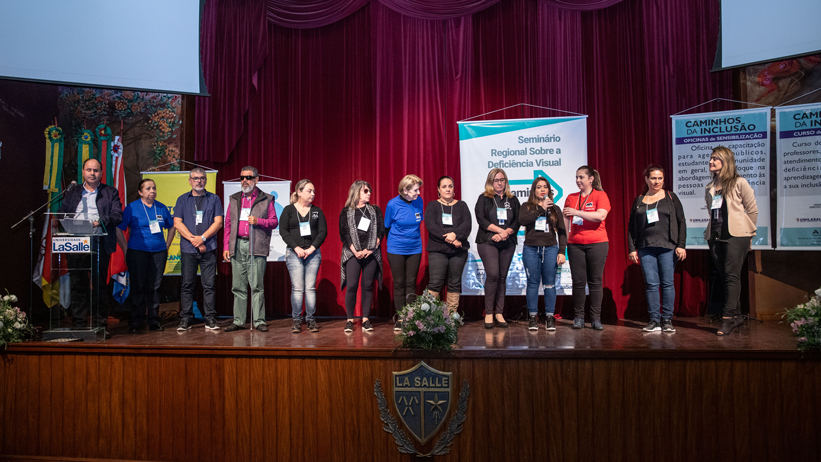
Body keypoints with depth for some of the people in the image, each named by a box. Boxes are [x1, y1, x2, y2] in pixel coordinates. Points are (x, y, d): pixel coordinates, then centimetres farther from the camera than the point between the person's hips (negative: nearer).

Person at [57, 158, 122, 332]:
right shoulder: (72, 192, 19)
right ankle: (79, 323, 10)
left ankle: (100, 323, 6)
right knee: (77, 284, 3)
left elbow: (118, 216, -1)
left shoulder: (110, 193, 10)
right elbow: (61, 213, 15)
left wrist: (101, 221, -19)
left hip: (100, 245, -2)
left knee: (99, 284, 0)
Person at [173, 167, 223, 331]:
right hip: (188, 249, 1)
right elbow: (177, 223, 4)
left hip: (209, 248, -1)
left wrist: (202, 238, -10)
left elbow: (218, 222, 1)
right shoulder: (182, 200, 12)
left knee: (209, 285, -1)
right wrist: (193, 239, -8)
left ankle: (210, 319, 4)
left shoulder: (214, 199, 10)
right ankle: (185, 319, 8)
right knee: (187, 285, 2)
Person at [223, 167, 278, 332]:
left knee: (257, 286, -4)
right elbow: (228, 224, 15)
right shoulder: (234, 199, 17)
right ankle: (238, 321, 13)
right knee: (238, 286, 6)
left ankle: (259, 321, 3)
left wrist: (258, 221, -13)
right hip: (237, 246, 4)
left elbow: (274, 222, 4)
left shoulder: (266, 199, 6)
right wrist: (226, 246, 7)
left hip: (257, 246, -3)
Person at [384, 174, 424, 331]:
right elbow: (387, 227, 2)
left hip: (414, 249, 2)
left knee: (411, 283, 5)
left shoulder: (419, 202, -3)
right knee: (399, 284, 4)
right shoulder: (393, 204, -11)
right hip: (396, 250, -2)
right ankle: (400, 319, 13)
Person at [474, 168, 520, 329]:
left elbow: (517, 221, 6)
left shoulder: (513, 200, 14)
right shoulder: (483, 199, 5)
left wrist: (504, 234, -10)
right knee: (493, 275, -15)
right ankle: (488, 313, -6)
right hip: (487, 242, -3)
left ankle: (499, 313, 10)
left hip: (508, 243, 3)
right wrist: (501, 230, -11)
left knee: (502, 277, 4)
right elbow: (481, 219, -6)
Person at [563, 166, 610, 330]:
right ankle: (578, 318, 8)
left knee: (595, 281, 0)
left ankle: (596, 318, 6)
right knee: (578, 281, 2)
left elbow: (601, 215, -15)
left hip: (597, 244, -3)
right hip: (575, 244, 3)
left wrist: (577, 212, -19)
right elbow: (565, 222, 13)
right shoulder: (571, 198, 12)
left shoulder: (600, 195, 1)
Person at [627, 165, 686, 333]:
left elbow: (681, 222, 4)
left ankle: (667, 319, 8)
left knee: (667, 283, 0)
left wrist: (681, 245, -4)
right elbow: (631, 226, 12)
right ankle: (654, 320, 6)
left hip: (667, 247, -2)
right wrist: (632, 248, 5)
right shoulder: (639, 201, 12)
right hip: (645, 248, 2)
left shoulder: (670, 197, 7)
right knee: (651, 284, 0)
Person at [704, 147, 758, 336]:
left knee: (731, 275, -10)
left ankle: (727, 319, -11)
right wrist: (711, 231, 10)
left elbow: (753, 210, 1)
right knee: (724, 276, 6)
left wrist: (747, 233, 3)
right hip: (715, 236, 6)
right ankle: (737, 316, 14)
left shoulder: (739, 182, -2)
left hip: (735, 235, -6)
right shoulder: (710, 187, 14)